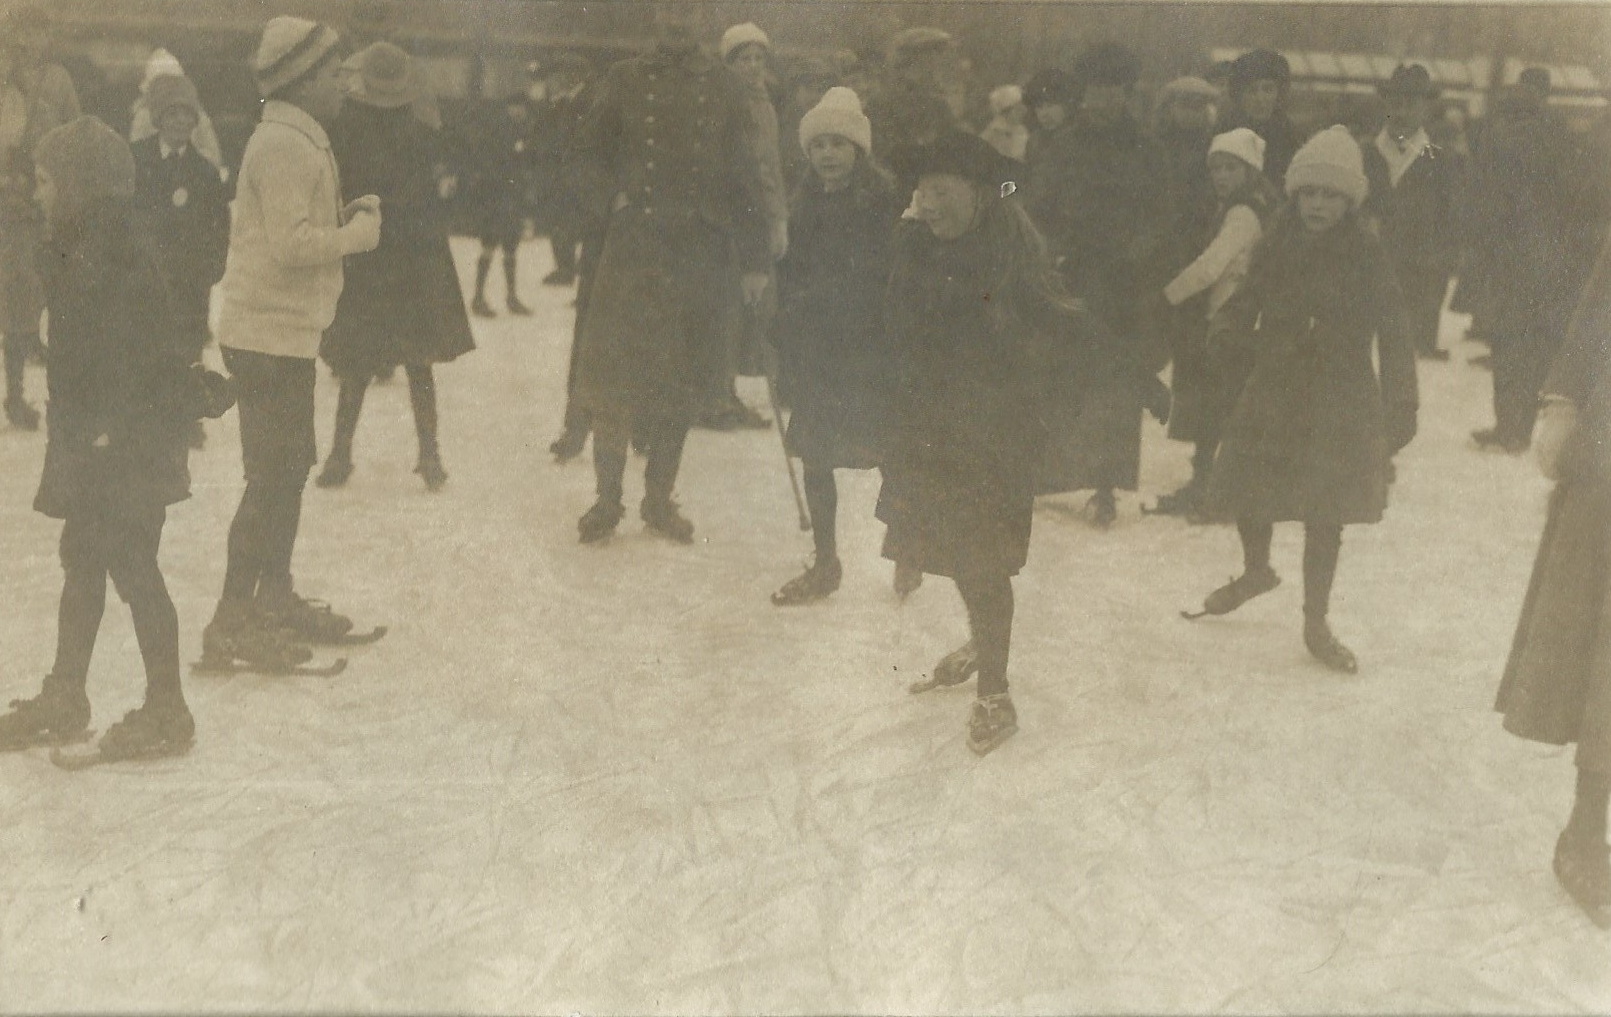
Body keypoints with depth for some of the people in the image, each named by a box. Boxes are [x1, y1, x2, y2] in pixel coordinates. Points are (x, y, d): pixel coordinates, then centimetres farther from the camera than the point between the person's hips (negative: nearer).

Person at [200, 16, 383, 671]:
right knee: (274, 475, -7)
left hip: (286, 329, 10)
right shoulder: (283, 145, -17)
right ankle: (232, 623, -2)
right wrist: (361, 231, -12)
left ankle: (275, 598, 28)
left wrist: (346, 217, 3)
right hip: (269, 331, -10)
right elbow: (292, 243, -25)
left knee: (289, 468, 17)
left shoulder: (297, 139, 16)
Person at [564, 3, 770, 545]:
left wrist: (754, 258, 2)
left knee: (681, 381, 7)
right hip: (633, 246, -1)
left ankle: (660, 499, 21)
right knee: (611, 377, -1)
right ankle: (607, 499, 12)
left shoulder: (722, 85, 6)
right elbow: (587, 150, 13)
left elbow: (744, 175, 6)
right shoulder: (624, 79, 5)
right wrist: (613, 197, -6)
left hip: (702, 255, 1)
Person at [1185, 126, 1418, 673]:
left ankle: (1316, 625, 19)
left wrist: (1400, 411, -11)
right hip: (1273, 392, 3)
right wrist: (1228, 335, -13)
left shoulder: (1366, 258, -9)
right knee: (1246, 494, 9)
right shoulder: (1277, 248, -1)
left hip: (1340, 405, -3)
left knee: (1325, 516, 3)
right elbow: (1246, 301, 9)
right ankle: (1256, 570, 42)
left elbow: (1393, 338, -7)